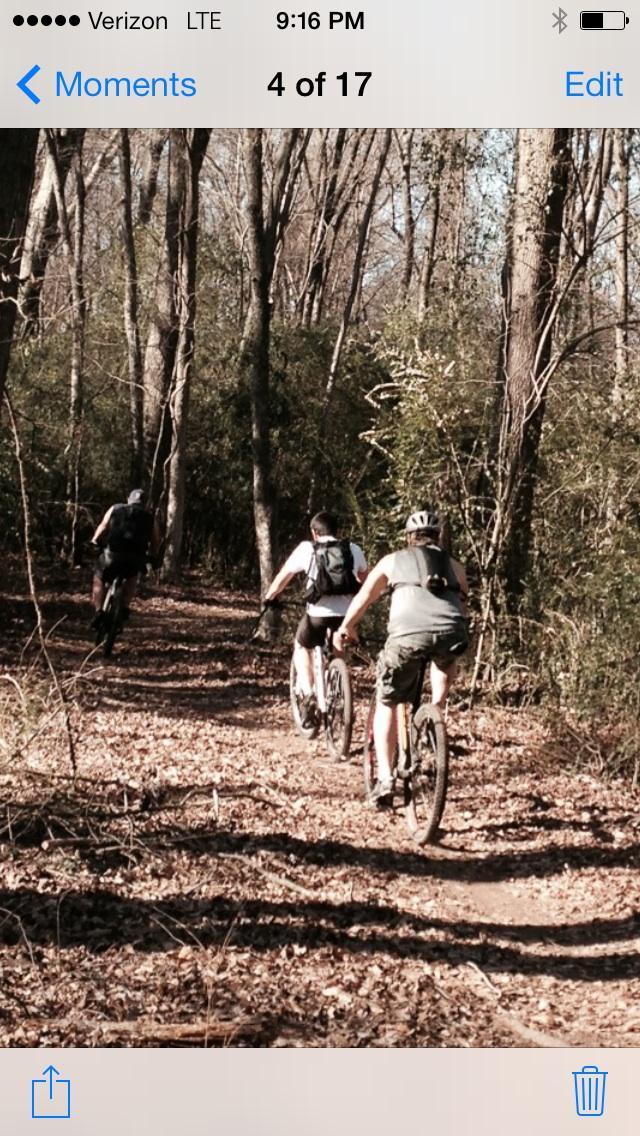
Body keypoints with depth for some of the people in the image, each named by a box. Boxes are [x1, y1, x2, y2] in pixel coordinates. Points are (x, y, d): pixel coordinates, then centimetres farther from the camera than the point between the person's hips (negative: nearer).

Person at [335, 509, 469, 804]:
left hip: (408, 634, -1)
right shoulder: (454, 566, 30)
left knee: (386, 703, 16)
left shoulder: (393, 560, 27)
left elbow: (363, 598, 35)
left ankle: (384, 778, 5)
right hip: (452, 633, 2)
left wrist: (346, 629, 51)